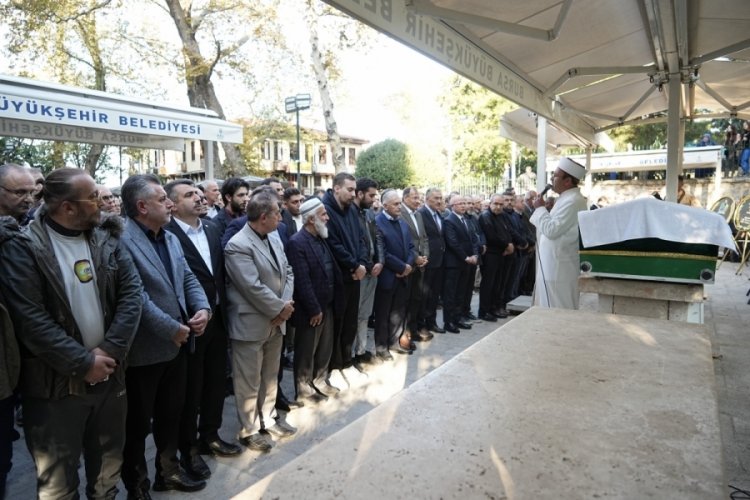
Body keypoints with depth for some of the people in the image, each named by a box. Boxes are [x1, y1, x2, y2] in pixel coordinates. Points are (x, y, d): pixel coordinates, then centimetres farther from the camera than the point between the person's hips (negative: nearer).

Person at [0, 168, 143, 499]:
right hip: (57, 383, -4)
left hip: (109, 374, 4)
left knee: (108, 463, 21)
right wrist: (83, 363, -17)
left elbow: (131, 294, -5)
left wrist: (109, 352, -15)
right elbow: (31, 319, -18)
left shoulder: (108, 239, 1)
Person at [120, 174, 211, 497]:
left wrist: (202, 308, -8)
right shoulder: (121, 240, -19)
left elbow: (188, 278, 11)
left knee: (171, 414, 22)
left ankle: (168, 471, 41)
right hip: (144, 350, -8)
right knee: (138, 424, 12)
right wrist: (172, 329, -20)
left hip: (176, 345, 8)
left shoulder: (170, 238, 11)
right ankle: (136, 486, 32)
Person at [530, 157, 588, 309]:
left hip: (559, 269, -10)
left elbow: (551, 229, -21)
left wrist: (540, 208, -11)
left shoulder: (573, 201, -19)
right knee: (552, 312, 16)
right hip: (553, 267, 10)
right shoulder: (567, 198, 15)